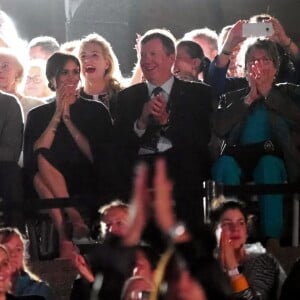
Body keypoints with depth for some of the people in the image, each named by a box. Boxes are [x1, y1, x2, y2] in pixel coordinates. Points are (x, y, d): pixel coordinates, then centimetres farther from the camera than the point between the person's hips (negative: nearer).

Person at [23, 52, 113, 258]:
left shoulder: (96, 110, 13)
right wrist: (57, 116, -2)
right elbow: (33, 157, -3)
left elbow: (97, 156, -2)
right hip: (46, 183, 2)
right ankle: (74, 217, -39)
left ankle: (65, 239, -41)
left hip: (87, 187, -1)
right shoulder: (38, 115, 15)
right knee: (42, 163, -33)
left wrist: (67, 120, -3)